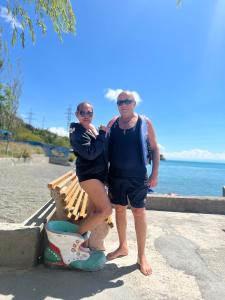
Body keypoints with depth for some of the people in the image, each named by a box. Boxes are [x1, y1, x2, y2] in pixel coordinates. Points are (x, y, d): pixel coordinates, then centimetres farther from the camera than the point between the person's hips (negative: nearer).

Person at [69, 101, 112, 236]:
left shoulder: (94, 130, 16)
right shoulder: (77, 131, -9)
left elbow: (102, 151, 17)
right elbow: (90, 153, -22)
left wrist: (107, 131, 7)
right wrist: (102, 134, -15)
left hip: (97, 174, 9)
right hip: (89, 174, -9)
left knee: (94, 212, 13)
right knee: (106, 210, -14)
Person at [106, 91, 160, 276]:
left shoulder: (145, 123, 0)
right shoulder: (112, 124, 7)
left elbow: (154, 149, 1)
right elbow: (105, 148, 10)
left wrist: (155, 174, -6)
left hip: (137, 176, -3)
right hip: (116, 175, 3)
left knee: (139, 212, 3)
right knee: (119, 210, 13)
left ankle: (142, 255, 22)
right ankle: (123, 247, 33)